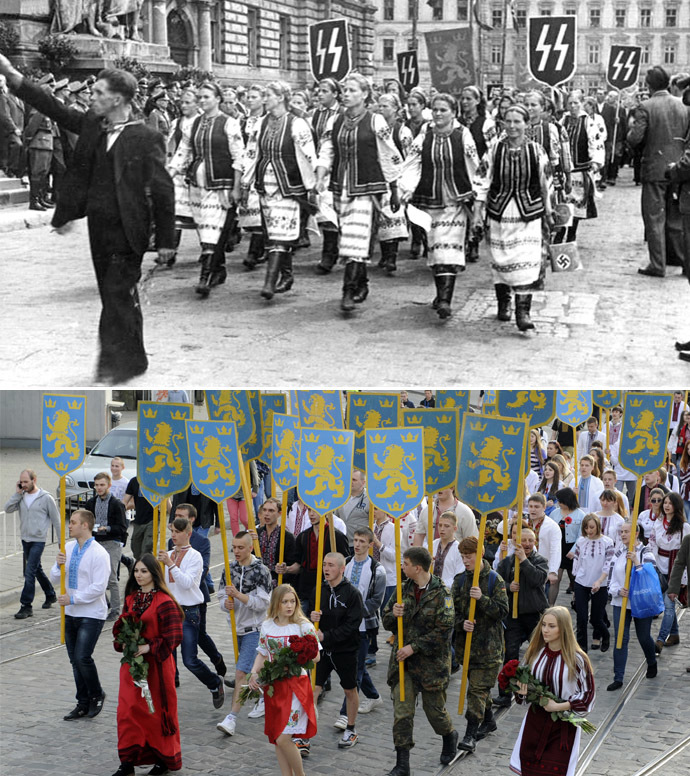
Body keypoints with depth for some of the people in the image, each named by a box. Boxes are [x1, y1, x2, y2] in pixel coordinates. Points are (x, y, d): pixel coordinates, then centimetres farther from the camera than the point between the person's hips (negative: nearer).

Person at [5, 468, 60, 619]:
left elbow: (56, 520, -3)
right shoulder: (21, 497, 5)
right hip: (25, 539, 6)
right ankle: (51, 595, 36)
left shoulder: (46, 498, -9)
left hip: (38, 540, -6)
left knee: (30, 572, -12)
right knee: (37, 570, 18)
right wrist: (18, 494, -11)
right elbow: (8, 509, -6)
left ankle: (26, 606, -9)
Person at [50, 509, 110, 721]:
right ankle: (83, 703, 22)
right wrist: (59, 564, -11)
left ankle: (97, 695, 10)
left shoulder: (98, 553, -15)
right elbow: (55, 578, 10)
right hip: (71, 613, 7)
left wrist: (73, 599, -19)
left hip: (91, 614, -7)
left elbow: (99, 587, -19)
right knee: (75, 660, 11)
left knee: (82, 657, -13)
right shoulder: (68, 548, 6)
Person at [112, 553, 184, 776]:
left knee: (158, 709, 4)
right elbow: (120, 625, 15)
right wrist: (122, 642, -4)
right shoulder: (131, 598, 8)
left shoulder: (164, 602, -13)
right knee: (128, 710, 5)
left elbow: (173, 637, -15)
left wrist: (148, 647, -21)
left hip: (156, 664, -6)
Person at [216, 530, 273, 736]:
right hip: (237, 627, 6)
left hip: (255, 628, -6)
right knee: (253, 670, 19)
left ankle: (232, 718, -17)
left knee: (241, 673, -14)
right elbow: (222, 596, 11)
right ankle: (263, 699, 41)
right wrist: (226, 603, -12)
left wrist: (238, 595, -25)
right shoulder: (229, 569, 6)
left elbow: (262, 603, -16)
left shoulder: (261, 571, -12)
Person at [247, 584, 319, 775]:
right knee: (276, 738, 9)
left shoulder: (303, 626, -7)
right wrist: (254, 674, -2)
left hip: (296, 684, -5)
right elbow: (262, 654, 15)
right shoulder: (267, 627, 6)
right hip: (274, 686, 5)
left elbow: (315, 657, -7)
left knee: (284, 738, -12)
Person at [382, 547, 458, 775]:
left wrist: (414, 647, -18)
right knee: (402, 712, -3)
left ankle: (450, 735, 44)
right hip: (403, 660, 4)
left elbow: (444, 630, -16)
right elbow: (387, 621, 11)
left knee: (434, 709, 11)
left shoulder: (441, 593, -12)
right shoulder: (404, 589, 5)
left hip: (431, 661, -4)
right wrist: (394, 615, -14)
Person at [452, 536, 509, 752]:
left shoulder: (495, 580, -6)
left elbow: (502, 611, -10)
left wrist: (482, 598, -23)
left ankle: (471, 735, -10)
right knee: (478, 685, 17)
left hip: (489, 644, -5)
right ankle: (488, 720, 36)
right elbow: (453, 611, 6)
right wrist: (462, 624, -15)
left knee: (479, 688, -9)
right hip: (467, 642, 5)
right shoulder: (460, 581, 6)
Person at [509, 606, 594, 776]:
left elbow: (587, 695, -7)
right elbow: (523, 681, 14)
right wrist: (522, 691, -10)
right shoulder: (534, 653, 1)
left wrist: (558, 706, -16)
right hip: (535, 721, 4)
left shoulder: (577, 659, -12)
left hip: (563, 726, -4)